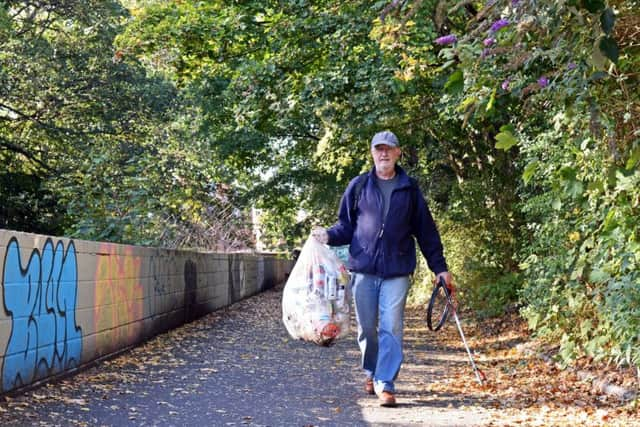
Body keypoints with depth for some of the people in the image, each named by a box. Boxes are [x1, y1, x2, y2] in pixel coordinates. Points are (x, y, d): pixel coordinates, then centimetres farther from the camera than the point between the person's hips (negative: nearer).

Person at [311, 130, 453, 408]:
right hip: (363, 269, 1)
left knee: (391, 328, -7)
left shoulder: (410, 189, 9)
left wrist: (439, 268, 10)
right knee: (367, 327, 8)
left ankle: (385, 384, -4)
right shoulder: (358, 186, 8)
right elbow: (346, 226, 11)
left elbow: (426, 231, 11)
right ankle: (371, 373, 30)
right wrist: (328, 236, -10)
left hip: (397, 271, -1)